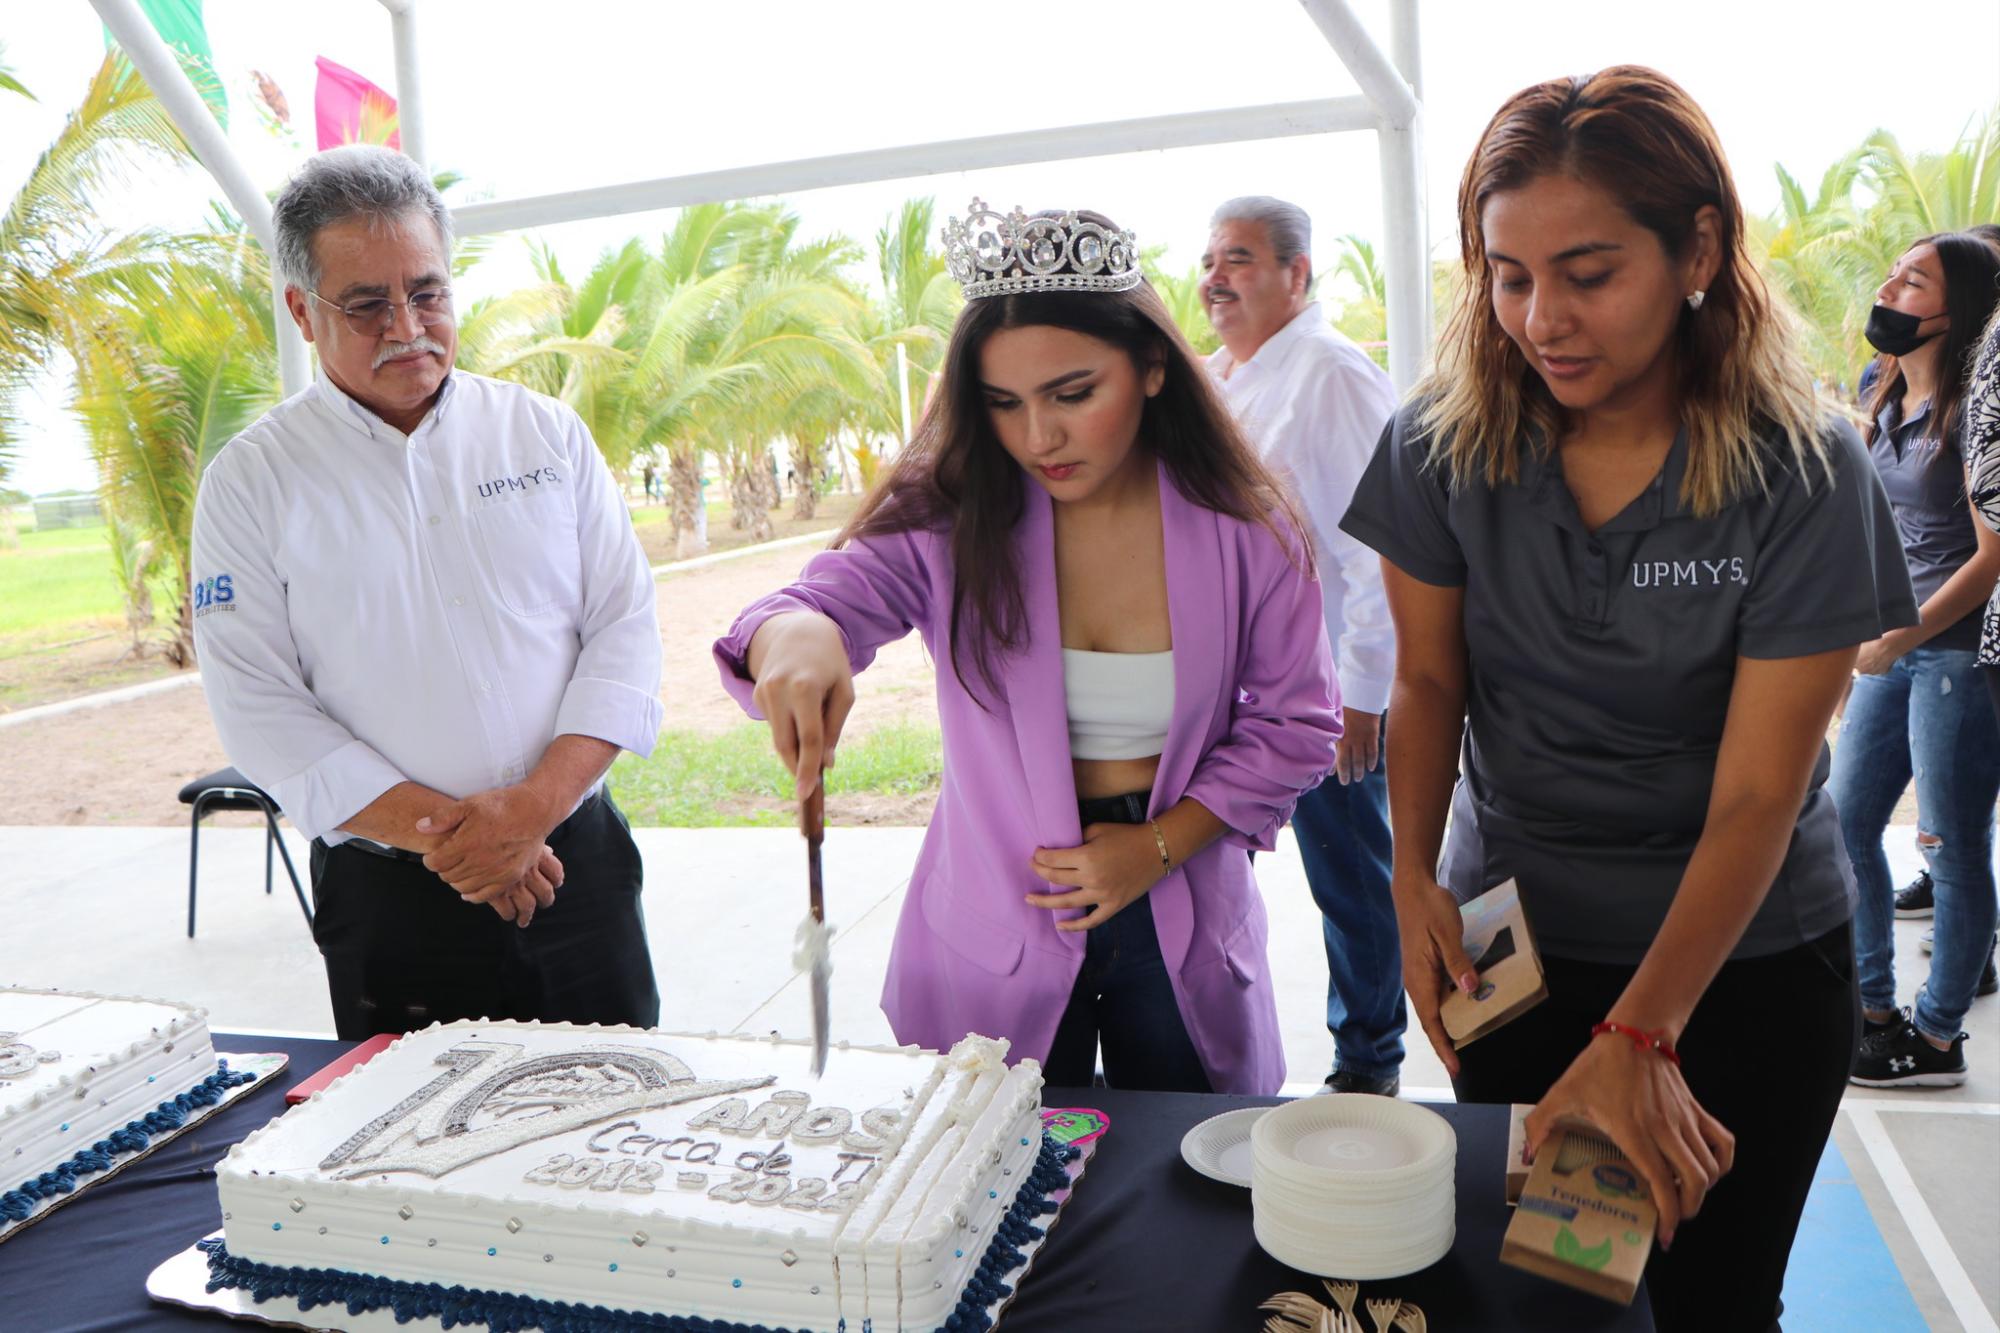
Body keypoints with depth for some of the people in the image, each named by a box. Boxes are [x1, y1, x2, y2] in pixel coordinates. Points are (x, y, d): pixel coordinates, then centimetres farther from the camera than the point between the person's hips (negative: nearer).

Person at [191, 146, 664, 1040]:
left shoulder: (547, 434, 4)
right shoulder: (250, 483, 0)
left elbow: (624, 625, -1)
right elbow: (259, 707, -5)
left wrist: (534, 804, -13)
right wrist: (437, 833, -15)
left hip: (575, 861, 2)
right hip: (389, 893, -1)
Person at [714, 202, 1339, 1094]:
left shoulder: (1245, 529, -10)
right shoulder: (952, 514, -11)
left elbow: (1295, 724, -3)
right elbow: (834, 592, -23)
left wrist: (1161, 844, -14)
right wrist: (795, 634, -48)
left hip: (1182, 912, 1)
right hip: (996, 929, 0)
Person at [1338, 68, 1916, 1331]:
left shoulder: (1805, 473, -18)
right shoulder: (1444, 448, -11)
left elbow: (1755, 796, -19)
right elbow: (1429, 680, -2)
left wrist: (1639, 1038, -25)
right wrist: (1415, 875, -17)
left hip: (1745, 959, -1)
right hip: (1511, 939, 2)